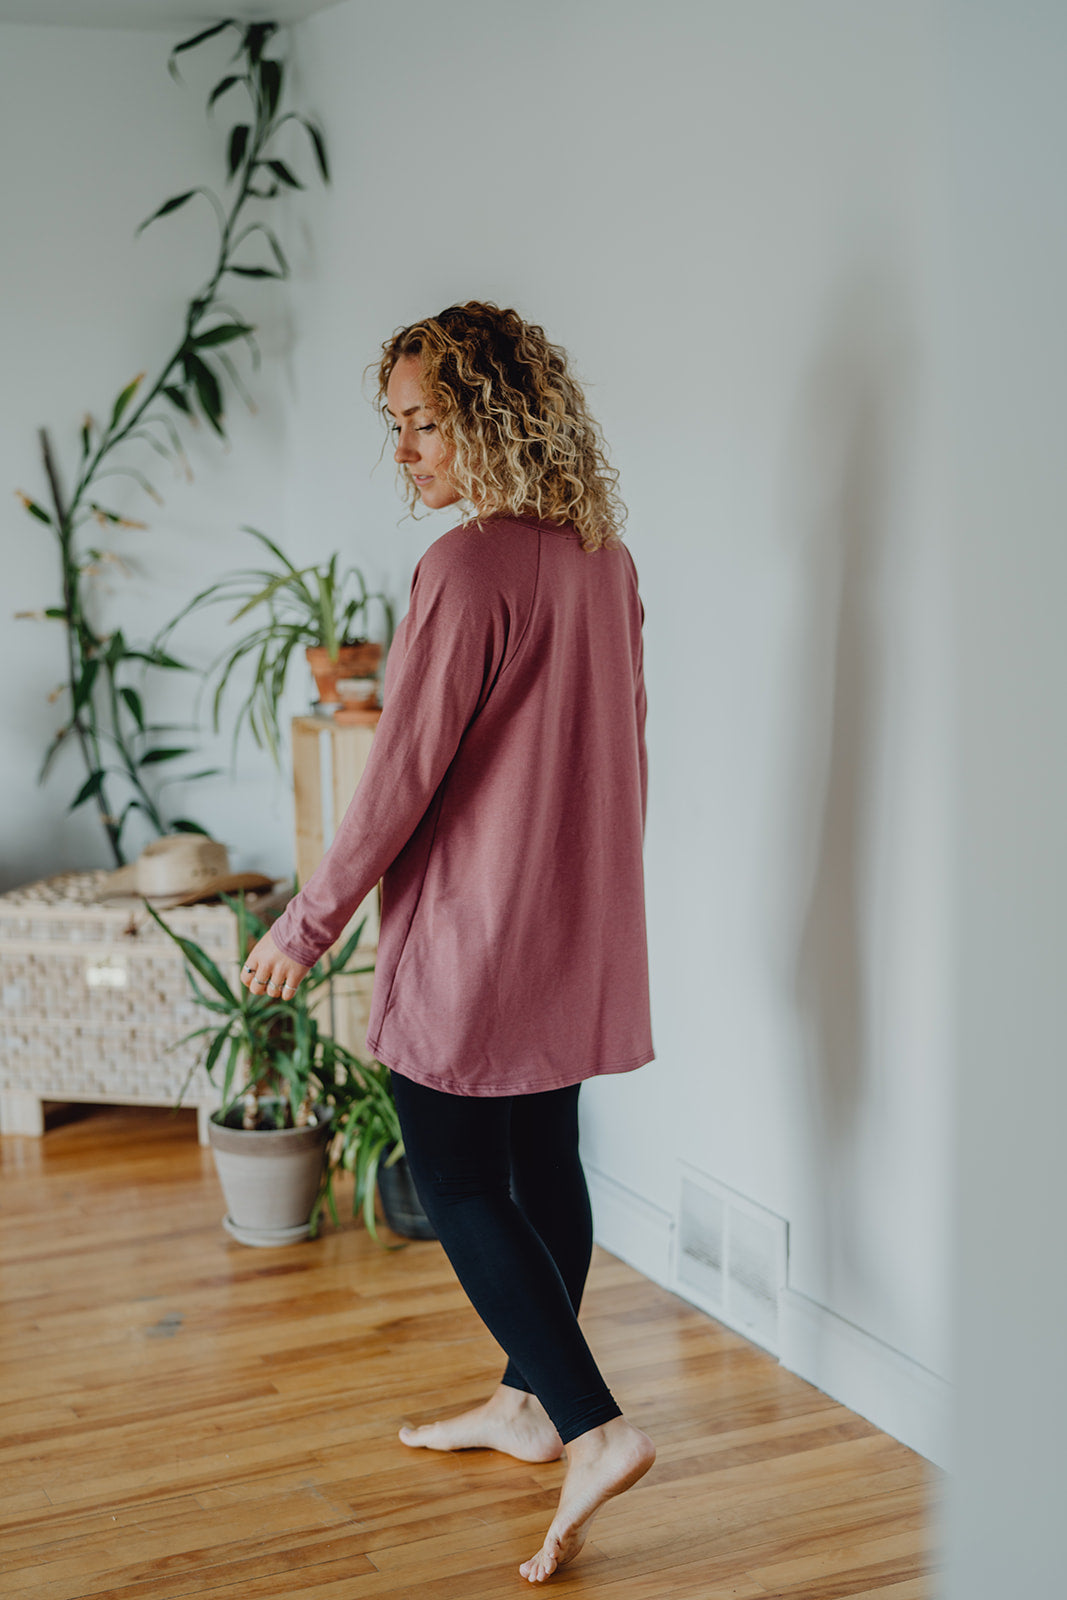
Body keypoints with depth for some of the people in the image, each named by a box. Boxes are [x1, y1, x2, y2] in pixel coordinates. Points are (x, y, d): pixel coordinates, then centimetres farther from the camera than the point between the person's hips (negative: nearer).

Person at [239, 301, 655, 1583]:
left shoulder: (468, 567, -19)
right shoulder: (604, 560, 7)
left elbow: (404, 771, -18)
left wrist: (308, 922, -9)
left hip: (475, 928, -8)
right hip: (578, 927, 8)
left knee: (459, 1184, 2)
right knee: (543, 1162, 17)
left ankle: (593, 1428, -2)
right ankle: (529, 1401, 30)